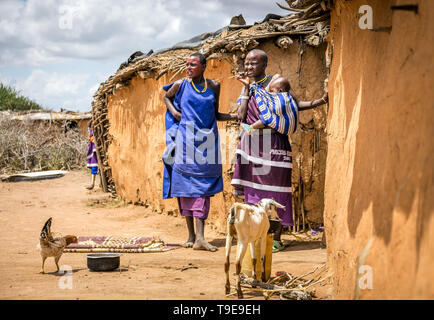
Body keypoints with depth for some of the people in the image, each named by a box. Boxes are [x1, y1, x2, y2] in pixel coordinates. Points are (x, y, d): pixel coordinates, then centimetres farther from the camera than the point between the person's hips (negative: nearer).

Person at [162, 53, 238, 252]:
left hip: (206, 141, 0)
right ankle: (191, 235, 10)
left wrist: (233, 116, -2)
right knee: (184, 184, 0)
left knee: (202, 188, -6)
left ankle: (200, 237, -12)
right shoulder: (181, 84, 3)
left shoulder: (214, 86, 7)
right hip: (185, 140, 0)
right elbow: (166, 97, 22)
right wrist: (173, 111, 3)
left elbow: (215, 115, 14)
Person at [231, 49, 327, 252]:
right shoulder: (248, 87, 13)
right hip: (251, 144, 5)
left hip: (273, 144, -5)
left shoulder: (276, 81, 0)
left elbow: (295, 105, -3)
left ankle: (276, 238, 3)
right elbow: (241, 115, -2)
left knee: (275, 189, -3)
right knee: (253, 189, 4)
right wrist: (247, 87, -2)